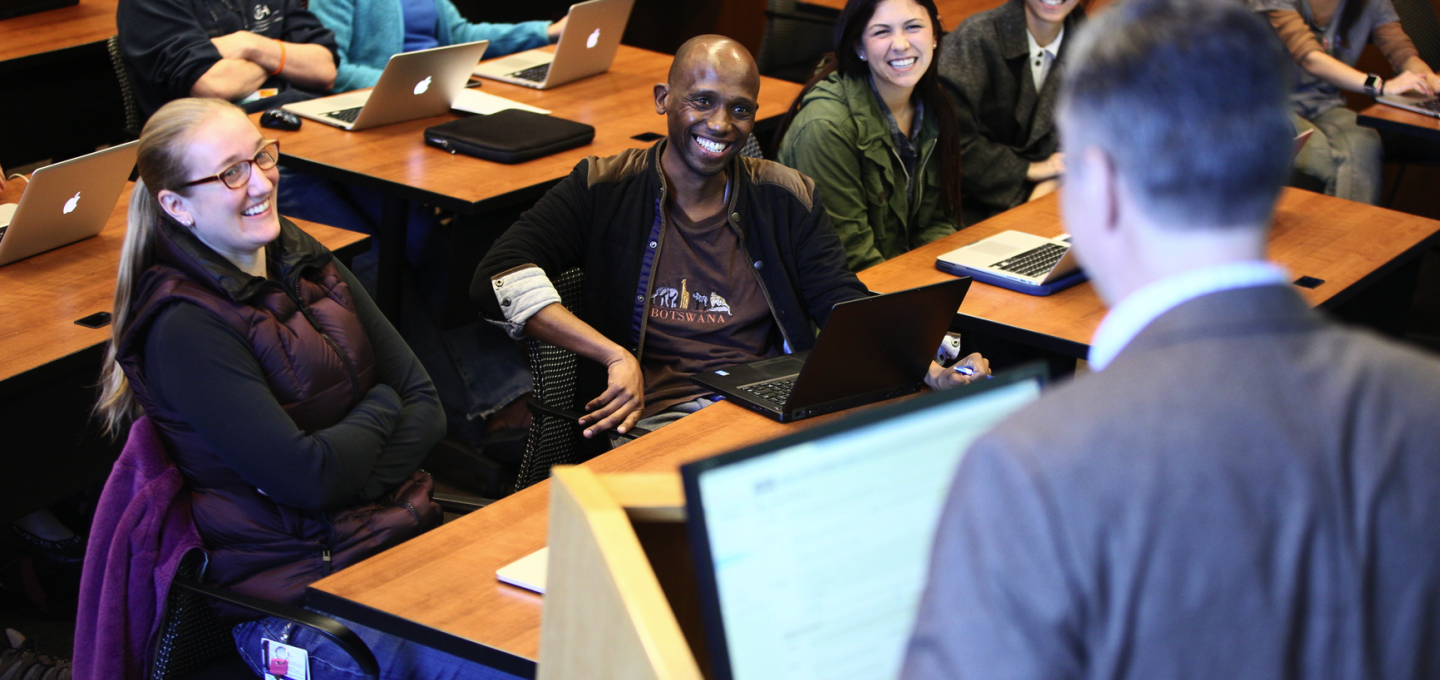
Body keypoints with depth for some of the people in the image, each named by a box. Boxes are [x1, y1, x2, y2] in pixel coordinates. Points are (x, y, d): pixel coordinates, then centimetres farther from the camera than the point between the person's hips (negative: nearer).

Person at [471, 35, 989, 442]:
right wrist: (617, 356, -18)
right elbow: (500, 278, -7)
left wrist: (933, 373, -12)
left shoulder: (787, 199, 14)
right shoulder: (605, 191, 5)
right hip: (654, 422, -4)